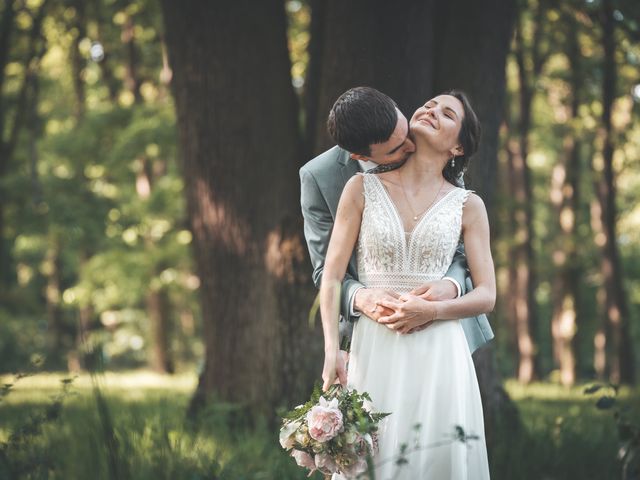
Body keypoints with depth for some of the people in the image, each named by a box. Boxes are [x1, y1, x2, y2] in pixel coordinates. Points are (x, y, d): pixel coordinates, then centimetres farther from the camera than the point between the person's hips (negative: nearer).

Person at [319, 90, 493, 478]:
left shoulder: (467, 206, 7)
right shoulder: (363, 188, 6)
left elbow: (487, 296, 4)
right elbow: (332, 276, 2)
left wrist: (431, 310, -14)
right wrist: (332, 351, -7)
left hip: (439, 356, 0)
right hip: (375, 353, 0)